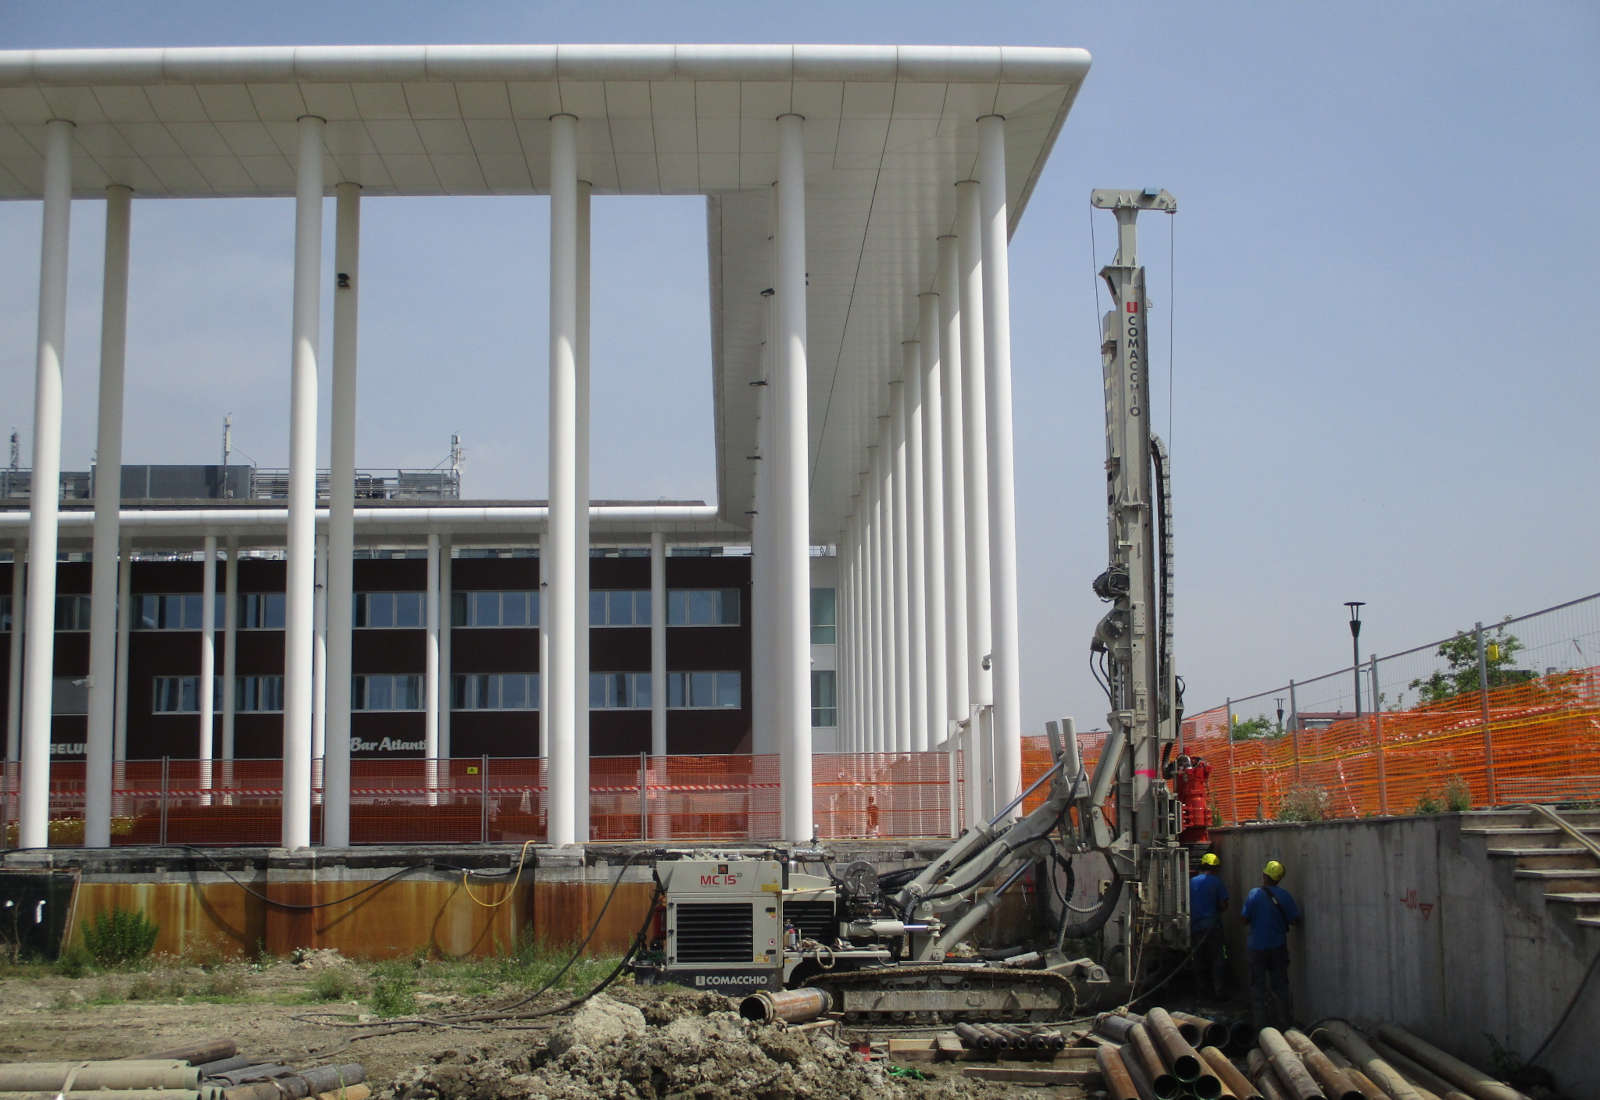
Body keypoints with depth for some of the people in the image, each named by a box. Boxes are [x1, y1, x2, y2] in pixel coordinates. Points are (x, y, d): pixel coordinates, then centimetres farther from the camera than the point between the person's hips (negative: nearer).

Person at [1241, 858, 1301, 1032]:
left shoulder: (1255, 894, -13)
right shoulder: (1284, 895, -5)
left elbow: (1244, 919, -12)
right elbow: (1295, 920, -2)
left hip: (1258, 946, -3)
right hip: (1279, 946, 3)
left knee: (1258, 985, 6)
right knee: (1280, 983, 13)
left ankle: (1260, 1021, 6)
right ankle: (1285, 1020, 16)